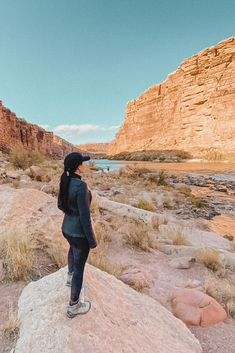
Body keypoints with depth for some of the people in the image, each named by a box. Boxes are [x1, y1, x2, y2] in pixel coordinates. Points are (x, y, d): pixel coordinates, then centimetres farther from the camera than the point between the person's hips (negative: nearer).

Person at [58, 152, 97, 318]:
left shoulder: (65, 182, -3)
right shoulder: (81, 186, -29)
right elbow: (85, 217, -26)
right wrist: (92, 240, -15)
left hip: (67, 228, 9)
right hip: (79, 232, -9)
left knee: (73, 249, 37)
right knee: (79, 267, 10)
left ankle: (70, 277, 63)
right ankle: (74, 306, 30)